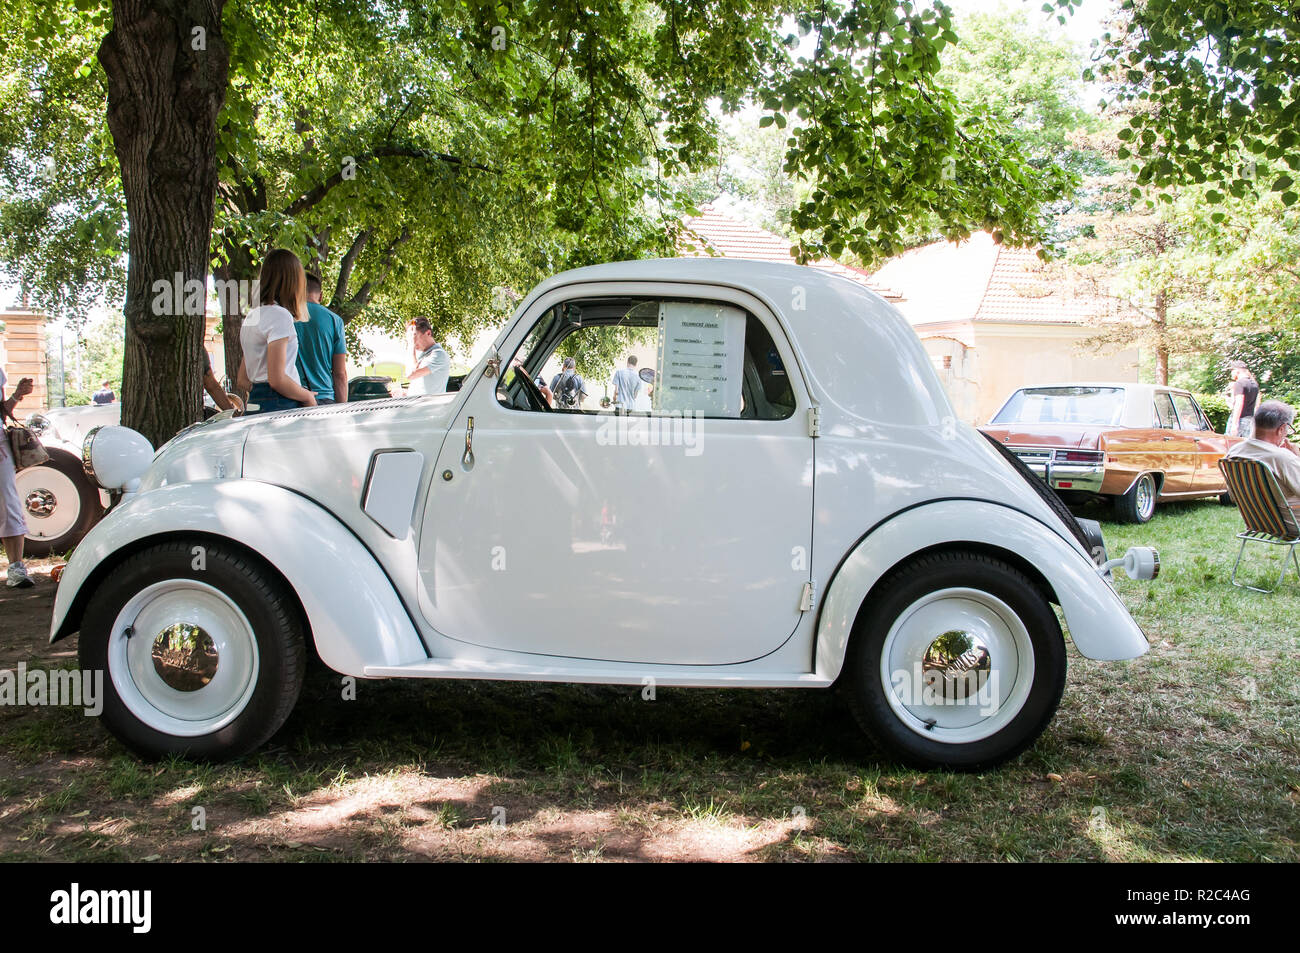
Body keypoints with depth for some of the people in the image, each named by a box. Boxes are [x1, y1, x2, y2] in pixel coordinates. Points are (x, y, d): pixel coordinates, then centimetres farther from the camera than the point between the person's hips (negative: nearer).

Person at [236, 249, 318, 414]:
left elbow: (243, 381, 21)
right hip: (278, 407, -9)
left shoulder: (251, 316, 19)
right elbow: (277, 380, -15)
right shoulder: (280, 315, -9)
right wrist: (308, 397, 0)